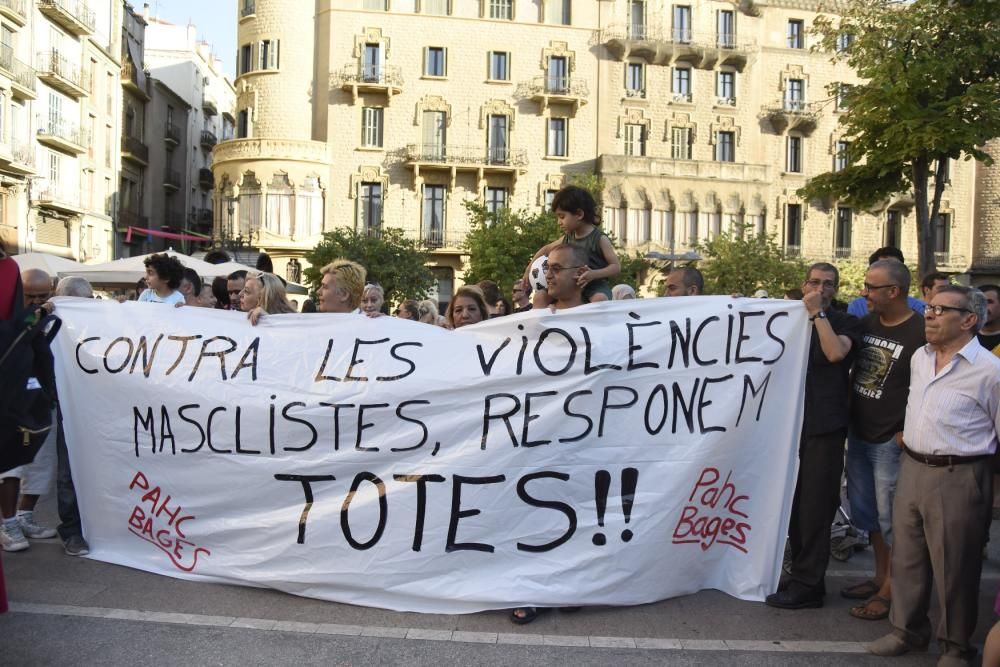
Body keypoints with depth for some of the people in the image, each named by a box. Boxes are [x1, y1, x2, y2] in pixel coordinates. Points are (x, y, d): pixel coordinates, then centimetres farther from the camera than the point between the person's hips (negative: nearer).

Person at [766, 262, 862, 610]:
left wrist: (817, 313, -12)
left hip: (825, 427, -5)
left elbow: (835, 351, -17)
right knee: (793, 503, 12)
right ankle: (800, 572, 24)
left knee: (815, 507, -2)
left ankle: (808, 584, 6)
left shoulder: (846, 323, 2)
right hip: (791, 421, 5)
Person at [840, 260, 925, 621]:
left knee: (891, 519, 4)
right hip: (859, 434, 7)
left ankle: (890, 592, 18)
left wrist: (908, 433, -15)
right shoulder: (866, 322, 4)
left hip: (892, 441, -7)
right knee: (868, 512, 18)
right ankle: (880, 578, 34)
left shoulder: (921, 332, -15)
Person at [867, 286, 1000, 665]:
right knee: (906, 557, 16)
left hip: (958, 477, -6)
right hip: (912, 468, 7)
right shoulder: (919, 357, 8)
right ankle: (907, 630, 33)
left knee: (954, 568, 7)